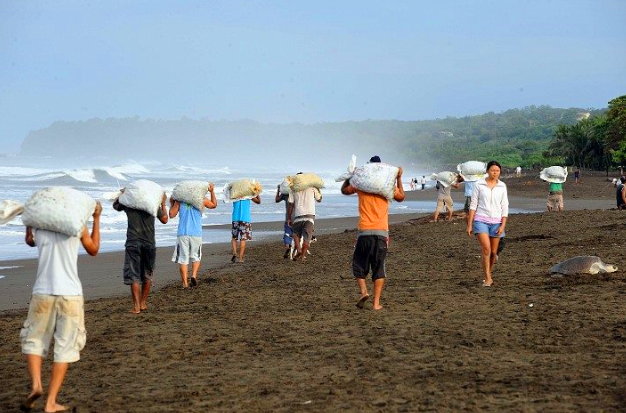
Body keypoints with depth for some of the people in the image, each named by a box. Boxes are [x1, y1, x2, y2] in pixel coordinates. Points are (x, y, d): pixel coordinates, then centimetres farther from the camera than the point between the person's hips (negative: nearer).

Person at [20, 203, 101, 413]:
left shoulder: (37, 225, 3)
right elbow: (93, 249, 19)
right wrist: (96, 218, 25)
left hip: (42, 293, 1)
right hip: (70, 293, -1)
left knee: (33, 339, 18)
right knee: (65, 346, 6)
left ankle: (36, 384, -4)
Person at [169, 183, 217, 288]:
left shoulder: (179, 201, 3)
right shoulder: (201, 200, 4)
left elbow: (172, 215, 8)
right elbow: (214, 205, 22)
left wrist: (171, 204, 22)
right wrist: (212, 192, 29)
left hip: (182, 234, 0)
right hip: (196, 233, 0)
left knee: (183, 259, 3)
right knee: (196, 257, 17)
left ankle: (185, 283, -2)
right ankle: (194, 275, -4)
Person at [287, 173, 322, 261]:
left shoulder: (293, 190, 7)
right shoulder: (312, 188, 8)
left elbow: (290, 205, 5)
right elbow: (319, 199, 21)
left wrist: (289, 218, 12)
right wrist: (318, 189, 36)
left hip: (298, 216, 0)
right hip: (310, 215, 0)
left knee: (296, 234, 20)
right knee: (307, 237, 6)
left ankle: (298, 250, 0)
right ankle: (303, 256, 5)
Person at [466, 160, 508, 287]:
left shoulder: (502, 186, 4)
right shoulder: (479, 184, -1)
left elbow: (504, 207, 5)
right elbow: (473, 205, 1)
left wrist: (503, 225, -5)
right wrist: (469, 225, -2)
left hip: (496, 222, 2)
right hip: (481, 220, -2)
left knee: (493, 252, 8)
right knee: (486, 249, -18)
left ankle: (489, 274, 31)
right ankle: (488, 278, -11)